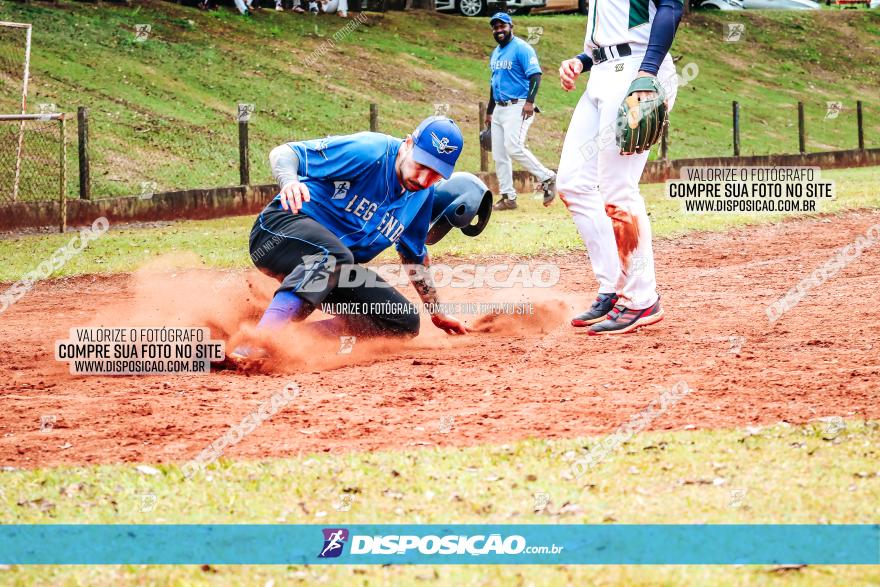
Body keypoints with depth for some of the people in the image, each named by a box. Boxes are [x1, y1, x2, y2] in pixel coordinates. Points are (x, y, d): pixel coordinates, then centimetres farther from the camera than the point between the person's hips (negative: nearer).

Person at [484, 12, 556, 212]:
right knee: (499, 155, 4)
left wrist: (530, 101, -27)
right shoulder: (495, 53, 19)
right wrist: (489, 111, 25)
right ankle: (508, 197, 7)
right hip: (499, 109, 9)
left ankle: (547, 178, -11)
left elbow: (535, 75, -15)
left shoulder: (521, 49, -7)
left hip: (518, 107, -9)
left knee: (514, 147, -24)